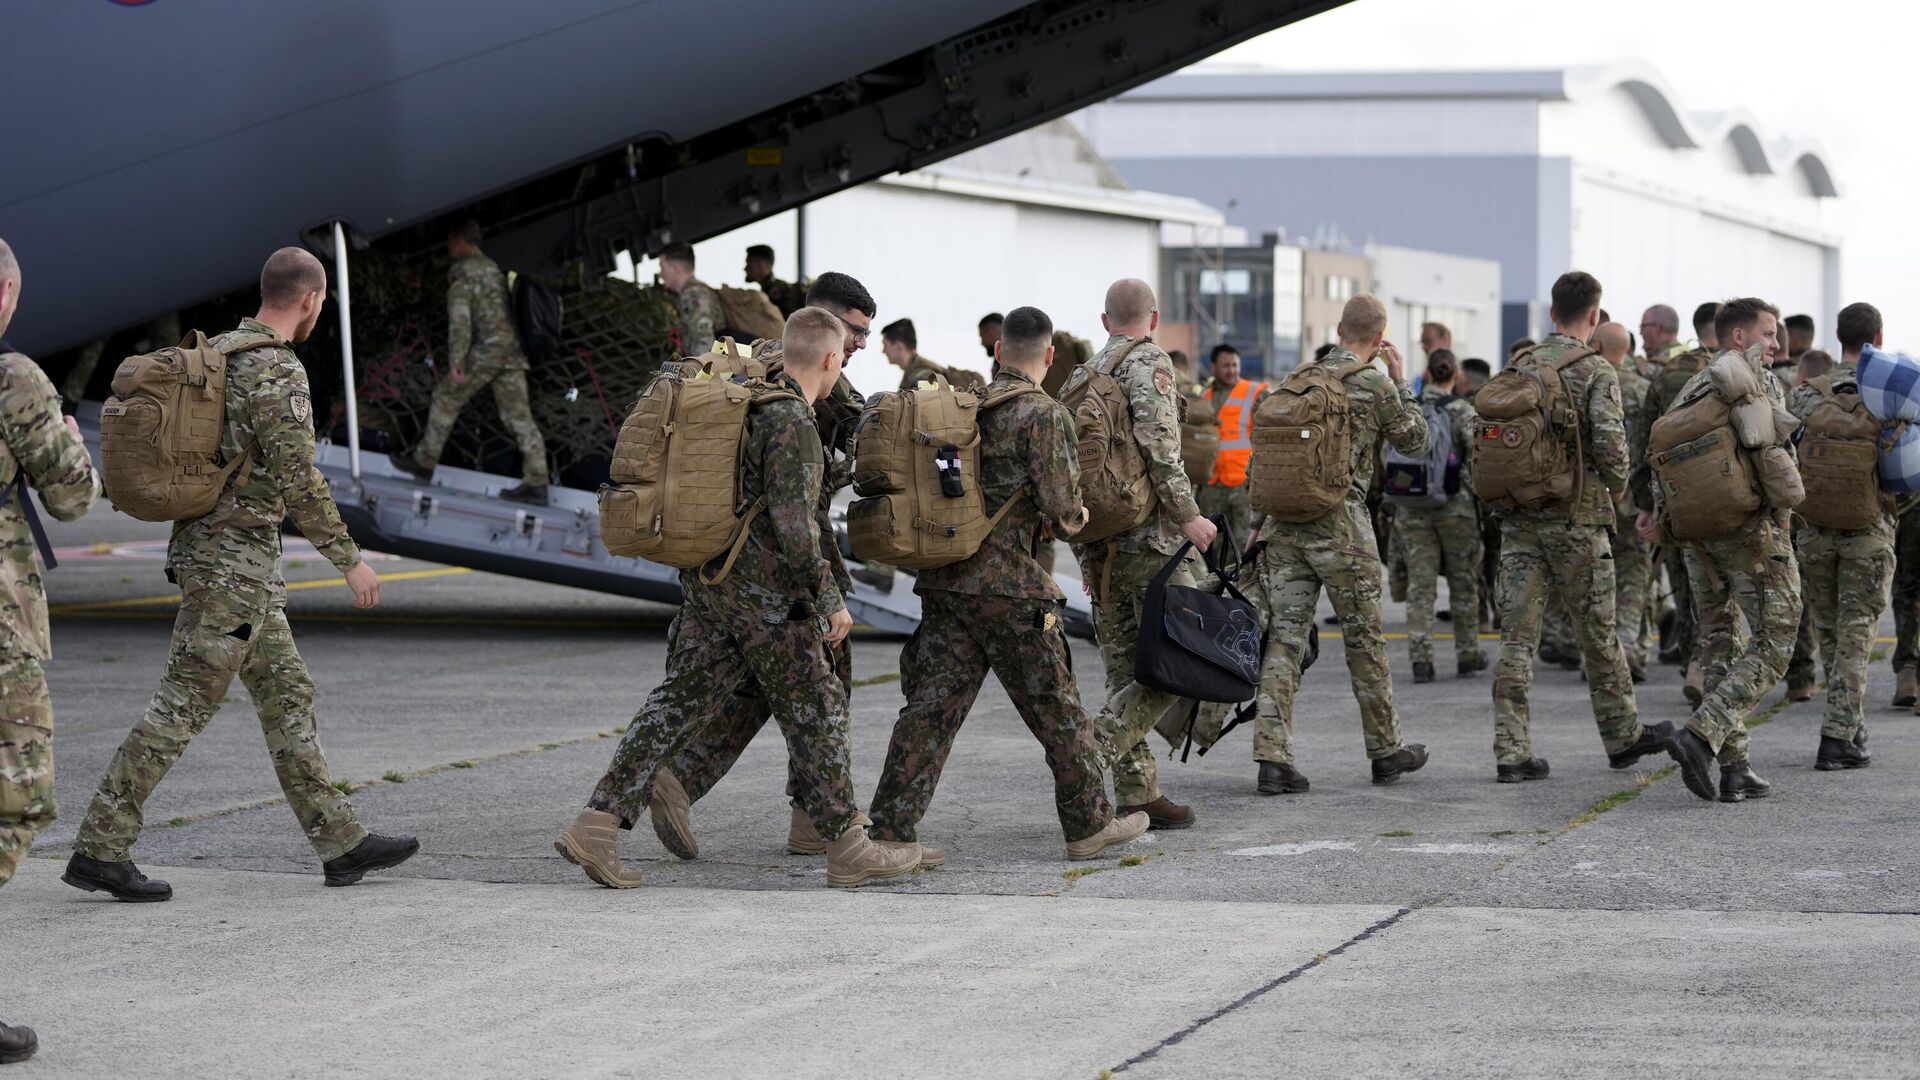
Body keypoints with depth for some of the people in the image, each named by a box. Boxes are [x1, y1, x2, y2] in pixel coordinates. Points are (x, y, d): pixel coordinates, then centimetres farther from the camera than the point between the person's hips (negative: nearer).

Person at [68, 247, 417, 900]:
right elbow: (299, 483, -21)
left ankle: (341, 844, 16)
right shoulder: (277, 371, -17)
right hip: (237, 559, -10)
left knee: (287, 697, 12)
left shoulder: (215, 354, 13)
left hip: (204, 550, 10)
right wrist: (350, 561, -12)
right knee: (183, 708, -6)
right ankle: (99, 850, -5)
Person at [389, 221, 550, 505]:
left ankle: (423, 463, 19)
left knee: (446, 399, 10)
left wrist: (456, 362, -23)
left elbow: (460, 318, -17)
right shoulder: (493, 269, 22)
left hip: (485, 351, -7)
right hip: (512, 352, 7)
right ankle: (536, 483, -8)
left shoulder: (463, 274, -5)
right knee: (519, 415, 1)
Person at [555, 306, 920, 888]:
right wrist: (831, 599, -19)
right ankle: (847, 848, 9)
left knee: (677, 704, 6)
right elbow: (794, 525, -23)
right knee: (816, 710, 3)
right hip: (766, 594, -8)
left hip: (708, 582, 8)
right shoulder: (792, 424, -17)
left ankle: (596, 824, -2)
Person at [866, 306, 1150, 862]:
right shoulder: (1044, 415, -8)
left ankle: (889, 830, -4)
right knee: (1058, 711, 8)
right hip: (1008, 585, -6)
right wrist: (1073, 518, 10)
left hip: (944, 581, 6)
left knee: (931, 707, 3)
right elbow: (1060, 505, -14)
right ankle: (1089, 824, 18)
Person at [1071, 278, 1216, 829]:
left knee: (1126, 666, 9)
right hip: (1147, 538, -8)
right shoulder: (1150, 363, -7)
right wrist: (1187, 513, -17)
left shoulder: (1080, 376, 16)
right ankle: (1101, 742, -16)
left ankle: (1137, 793, 8)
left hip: (1095, 547, 8)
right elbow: (1156, 441, -21)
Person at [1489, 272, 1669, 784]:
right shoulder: (1596, 371, -8)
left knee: (1517, 636, 1)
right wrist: (1617, 486, 1)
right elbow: (1609, 442, -18)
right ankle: (1623, 736, 24)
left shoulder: (1520, 367, 8)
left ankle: (1512, 753, -3)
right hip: (1576, 518, -4)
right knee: (1597, 632, 10)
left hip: (1518, 518, 4)